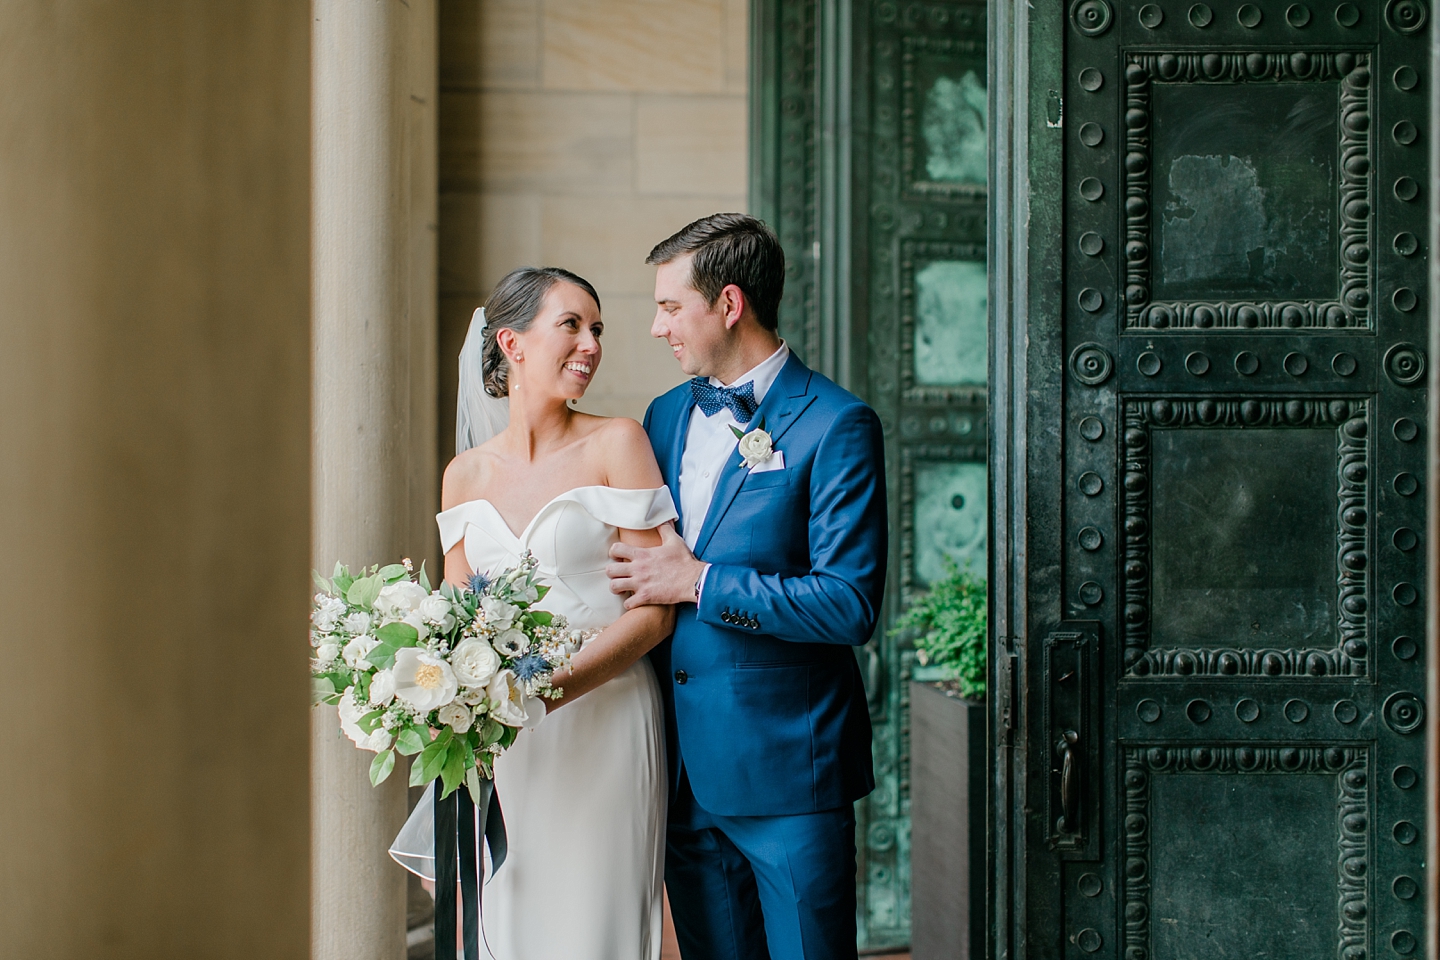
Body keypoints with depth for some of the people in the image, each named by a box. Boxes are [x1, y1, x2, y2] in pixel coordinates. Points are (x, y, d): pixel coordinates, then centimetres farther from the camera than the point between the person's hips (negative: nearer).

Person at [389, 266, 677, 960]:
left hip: (602, 721, -4)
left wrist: (553, 689, -18)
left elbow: (654, 610, -7)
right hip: (501, 744, 4)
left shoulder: (617, 445, -4)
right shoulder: (465, 475, 8)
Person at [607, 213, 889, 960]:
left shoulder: (834, 426, -10)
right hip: (685, 770, 6)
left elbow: (851, 605, -17)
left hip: (786, 766, -6)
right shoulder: (666, 417, 12)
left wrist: (700, 583, -16)